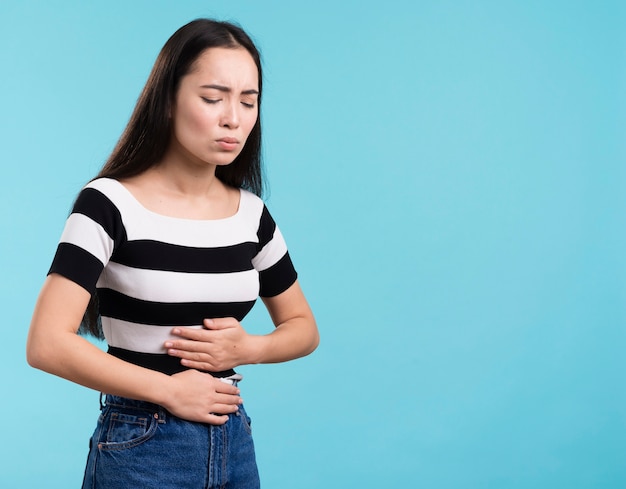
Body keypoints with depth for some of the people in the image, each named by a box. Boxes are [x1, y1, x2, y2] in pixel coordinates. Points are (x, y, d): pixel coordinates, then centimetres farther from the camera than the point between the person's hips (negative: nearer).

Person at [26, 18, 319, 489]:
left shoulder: (252, 215, 1)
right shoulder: (109, 205, -13)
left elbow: (303, 327, 11)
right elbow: (48, 344, -19)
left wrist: (247, 348, -9)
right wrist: (169, 388, -15)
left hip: (234, 444, 5)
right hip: (140, 449, -4)